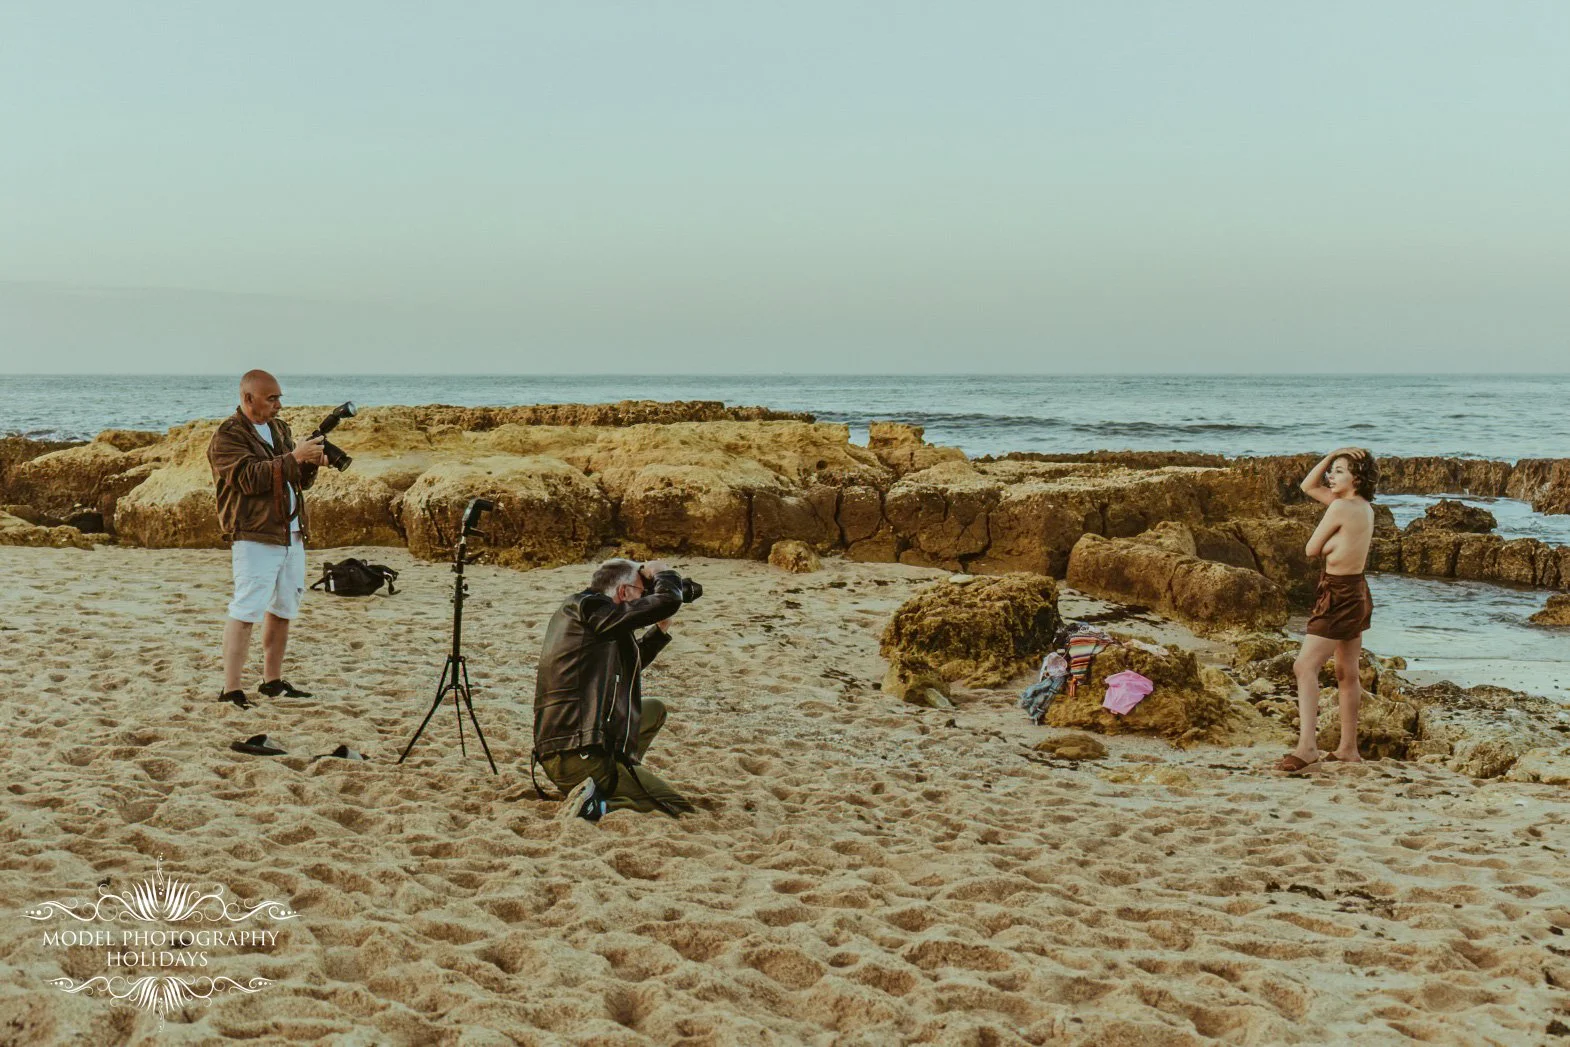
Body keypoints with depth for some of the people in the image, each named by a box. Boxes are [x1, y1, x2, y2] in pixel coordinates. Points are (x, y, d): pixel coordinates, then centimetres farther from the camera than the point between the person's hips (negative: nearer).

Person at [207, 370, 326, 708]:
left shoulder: (280, 429, 18)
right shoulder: (227, 436, -7)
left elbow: (299, 480, 20)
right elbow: (249, 478, -21)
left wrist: (312, 463, -2)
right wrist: (294, 457, -23)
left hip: (291, 534, 8)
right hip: (254, 537, -8)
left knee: (282, 611, 14)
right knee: (245, 612, -12)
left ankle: (273, 680, 25)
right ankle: (230, 690, -11)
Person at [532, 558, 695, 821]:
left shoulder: (572, 611, 19)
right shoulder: (590, 609, -10)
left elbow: (628, 666, 30)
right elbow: (668, 600, -17)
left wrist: (660, 630, 23)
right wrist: (662, 572, 4)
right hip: (580, 757, -10)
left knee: (654, 709, 30)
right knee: (681, 812, -1)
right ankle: (595, 806, -16)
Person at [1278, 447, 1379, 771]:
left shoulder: (1341, 508, -18)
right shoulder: (1365, 508, 8)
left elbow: (1312, 549, -11)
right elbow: (1308, 486, 19)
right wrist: (1331, 456, 9)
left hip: (1339, 596, -10)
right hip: (1356, 593, 10)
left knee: (1305, 667, -13)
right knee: (1347, 674, 14)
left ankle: (1307, 745, -21)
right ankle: (1348, 748, 21)